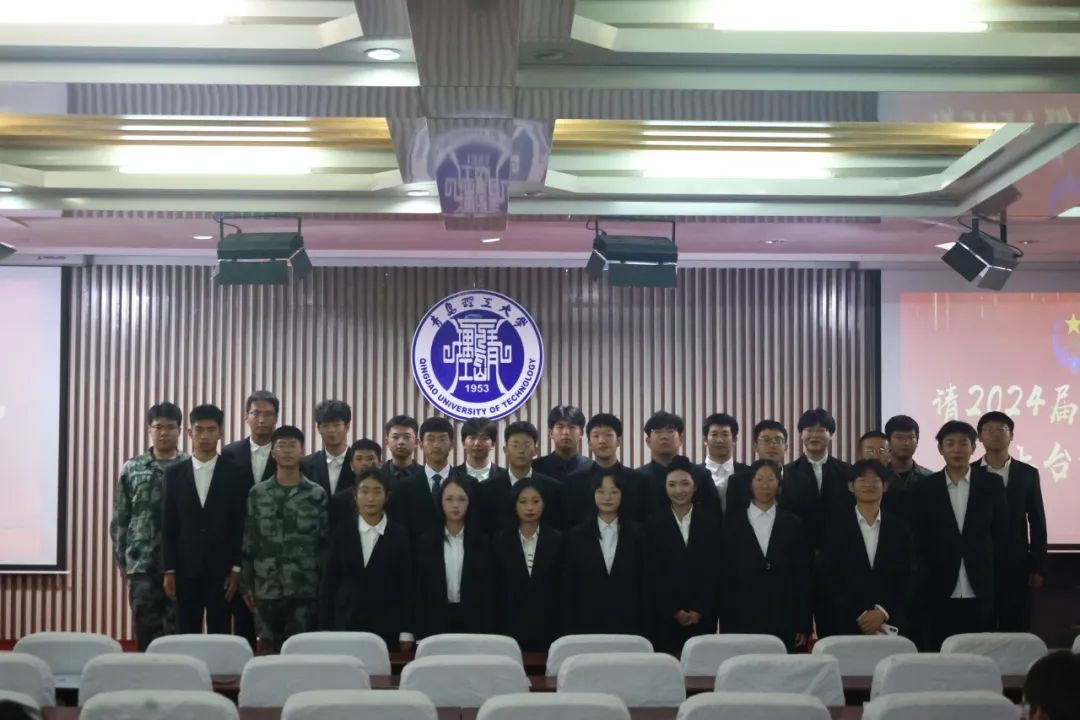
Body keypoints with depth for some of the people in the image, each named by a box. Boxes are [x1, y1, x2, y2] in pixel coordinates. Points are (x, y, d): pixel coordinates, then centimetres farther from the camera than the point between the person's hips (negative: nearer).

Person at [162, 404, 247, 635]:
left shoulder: (236, 474, 0)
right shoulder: (175, 474, 5)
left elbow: (241, 526, 0)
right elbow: (168, 526, 5)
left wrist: (236, 569, -5)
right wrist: (168, 571, -1)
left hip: (222, 570, -1)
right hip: (186, 570, 2)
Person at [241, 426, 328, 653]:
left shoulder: (317, 494, 4)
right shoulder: (257, 493, 6)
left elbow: (324, 543, 3)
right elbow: (248, 542, 7)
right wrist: (246, 585, 4)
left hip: (305, 590, -1)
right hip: (266, 590, 1)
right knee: (268, 649, 5)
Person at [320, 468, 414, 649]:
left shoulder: (400, 534, 2)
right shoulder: (340, 533, 5)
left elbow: (407, 584, 2)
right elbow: (329, 582, 6)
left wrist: (406, 632, -2)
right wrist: (325, 629, 1)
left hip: (387, 628, -1)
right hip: (346, 625, 1)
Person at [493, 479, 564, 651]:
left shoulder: (557, 540, 3)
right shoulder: (501, 541, 4)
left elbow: (563, 587, 3)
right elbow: (496, 589, 5)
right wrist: (497, 629, 0)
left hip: (548, 628, 0)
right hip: (511, 627, 0)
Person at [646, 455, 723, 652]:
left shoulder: (712, 522, 6)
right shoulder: (654, 524, 3)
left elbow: (715, 571, 3)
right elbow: (653, 575, 0)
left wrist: (700, 611, -5)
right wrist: (674, 611, -7)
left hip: (703, 618, 1)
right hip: (665, 618, -1)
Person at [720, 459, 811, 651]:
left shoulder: (793, 524, 9)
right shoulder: (733, 524, 6)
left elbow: (803, 577, 7)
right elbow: (724, 577, 4)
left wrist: (804, 626, 1)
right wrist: (726, 628, -1)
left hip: (785, 626, 1)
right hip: (743, 623, 0)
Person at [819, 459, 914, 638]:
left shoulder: (900, 527, 8)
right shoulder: (836, 529, 4)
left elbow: (908, 577, 5)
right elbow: (830, 579, 0)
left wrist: (883, 612, -8)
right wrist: (859, 616, -9)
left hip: (891, 625, 1)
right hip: (847, 625, -1)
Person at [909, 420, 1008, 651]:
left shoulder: (991, 484, 4)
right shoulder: (925, 488, 3)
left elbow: (1001, 534, 6)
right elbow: (918, 539, 4)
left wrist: (998, 583, 3)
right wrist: (923, 582, -2)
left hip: (980, 591, 0)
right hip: (938, 592, 0)